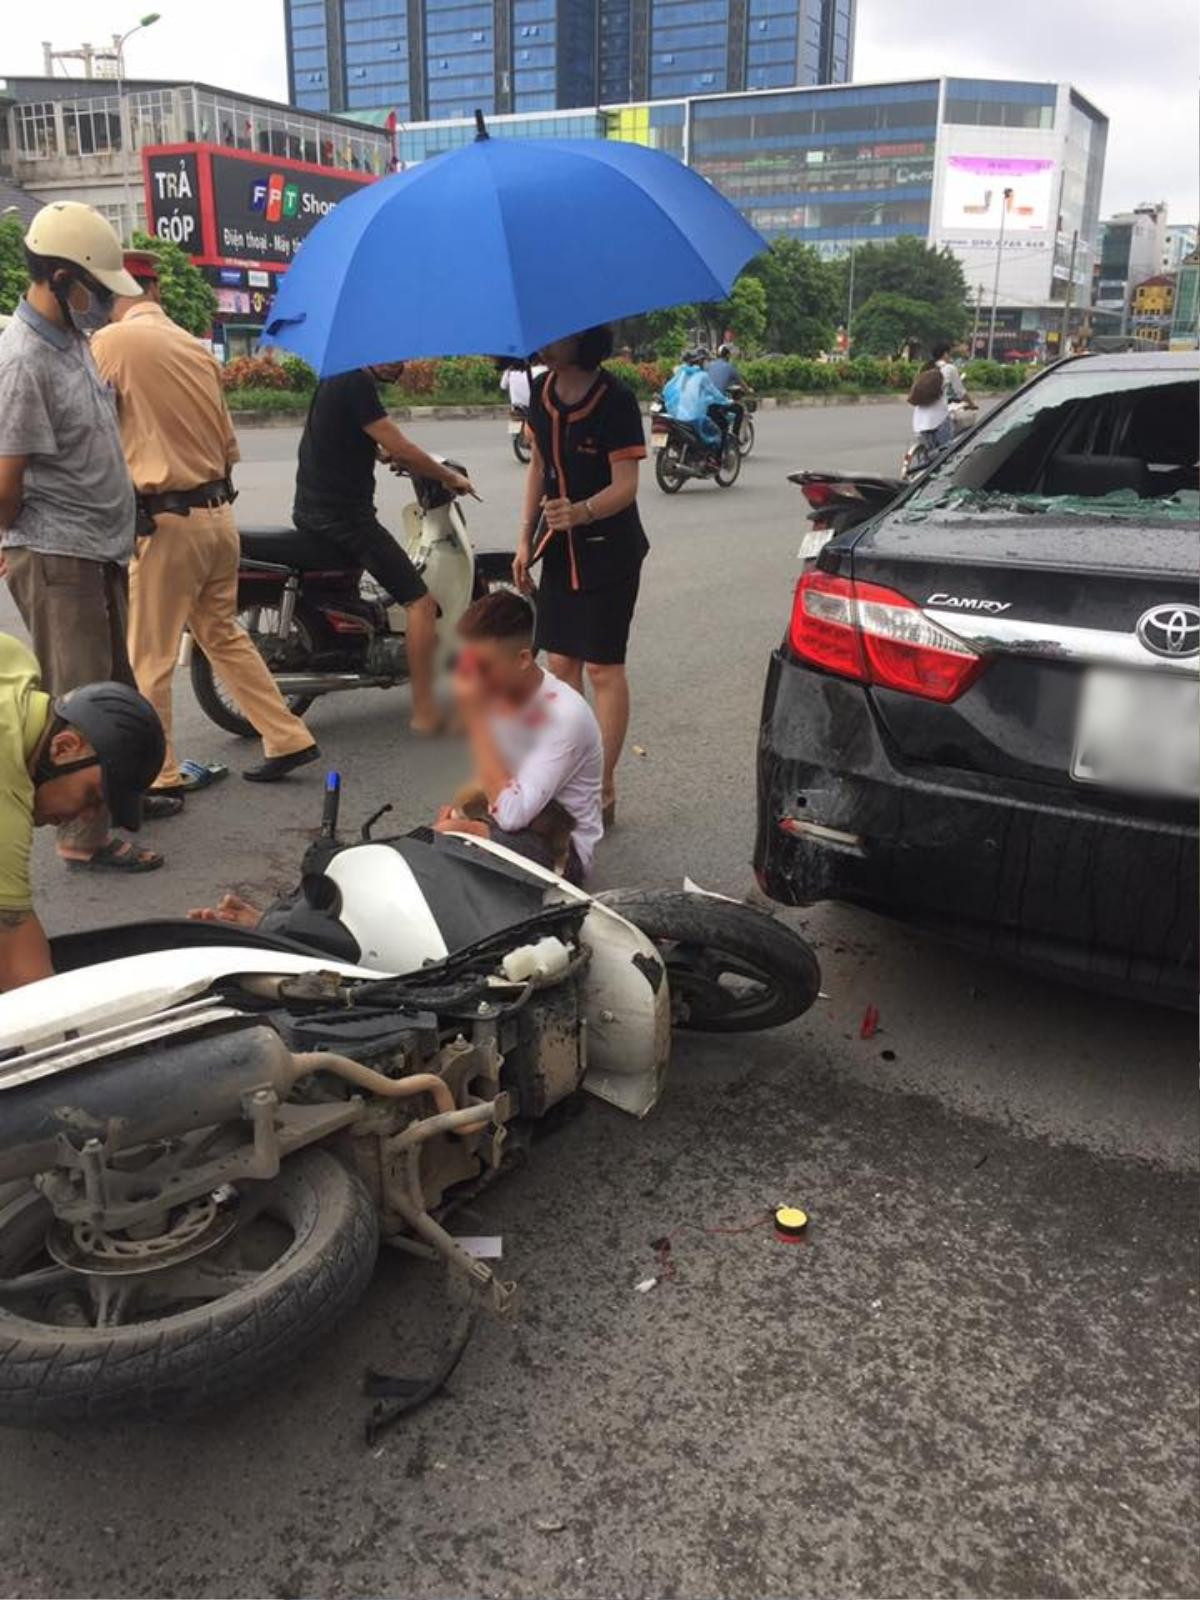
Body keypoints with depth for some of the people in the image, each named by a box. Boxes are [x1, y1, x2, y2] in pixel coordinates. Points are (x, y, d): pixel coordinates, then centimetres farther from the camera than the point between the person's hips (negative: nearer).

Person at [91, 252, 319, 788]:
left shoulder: (111, 343, -10)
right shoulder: (195, 347, 11)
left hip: (165, 521, -7)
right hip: (219, 513, 7)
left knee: (149, 658, 3)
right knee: (223, 635, 20)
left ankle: (157, 775, 11)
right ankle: (288, 739, 21)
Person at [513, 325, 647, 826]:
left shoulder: (615, 400, -17)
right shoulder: (541, 392, 3)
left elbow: (625, 485, -22)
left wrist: (582, 512, -41)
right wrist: (525, 539, 9)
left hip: (609, 552, -7)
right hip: (559, 548, 7)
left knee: (603, 668, -3)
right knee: (560, 661, 9)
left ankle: (603, 791, 5)